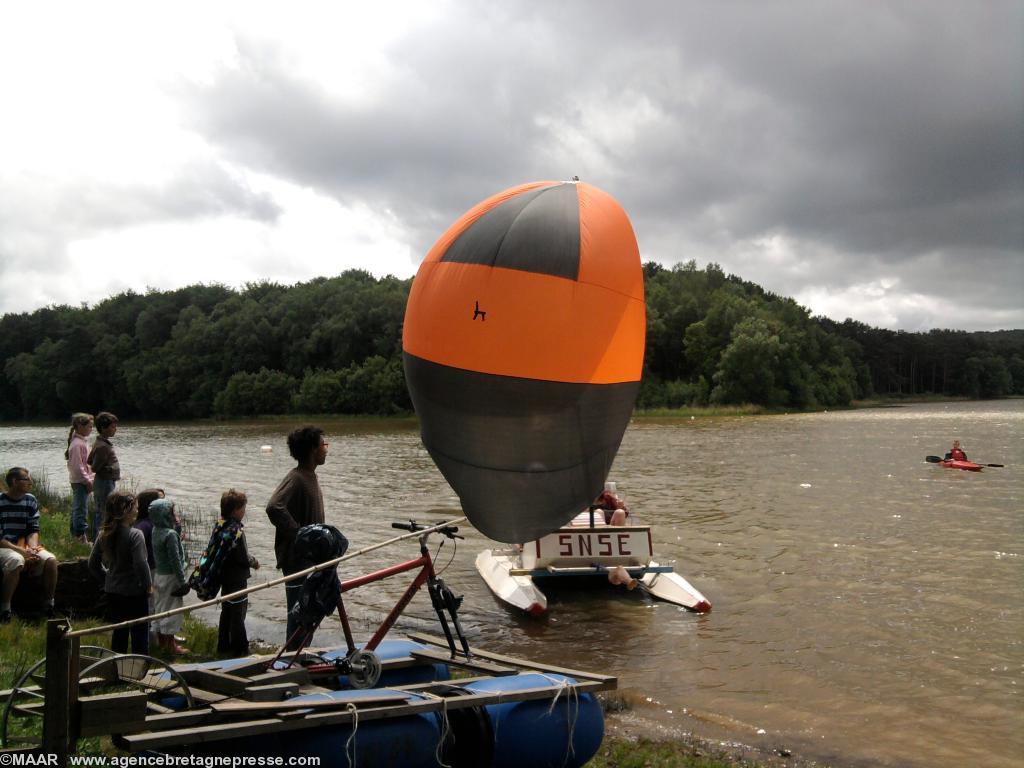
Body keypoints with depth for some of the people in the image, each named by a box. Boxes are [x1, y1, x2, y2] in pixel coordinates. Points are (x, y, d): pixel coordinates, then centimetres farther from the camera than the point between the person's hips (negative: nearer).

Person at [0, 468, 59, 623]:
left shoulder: (31, 501, 6)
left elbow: (33, 530, 5)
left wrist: (33, 549, -15)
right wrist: (22, 551, -22)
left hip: (25, 547, 5)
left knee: (51, 560, -21)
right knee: (16, 560, -37)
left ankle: (49, 608, -8)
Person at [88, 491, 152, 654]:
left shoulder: (104, 535, 1)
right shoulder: (134, 535, -19)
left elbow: (93, 564, 8)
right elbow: (140, 564, -25)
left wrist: (107, 580, 17)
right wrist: (148, 585, -11)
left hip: (112, 592, 7)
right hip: (134, 593, -7)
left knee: (119, 634, 18)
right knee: (140, 635, 4)